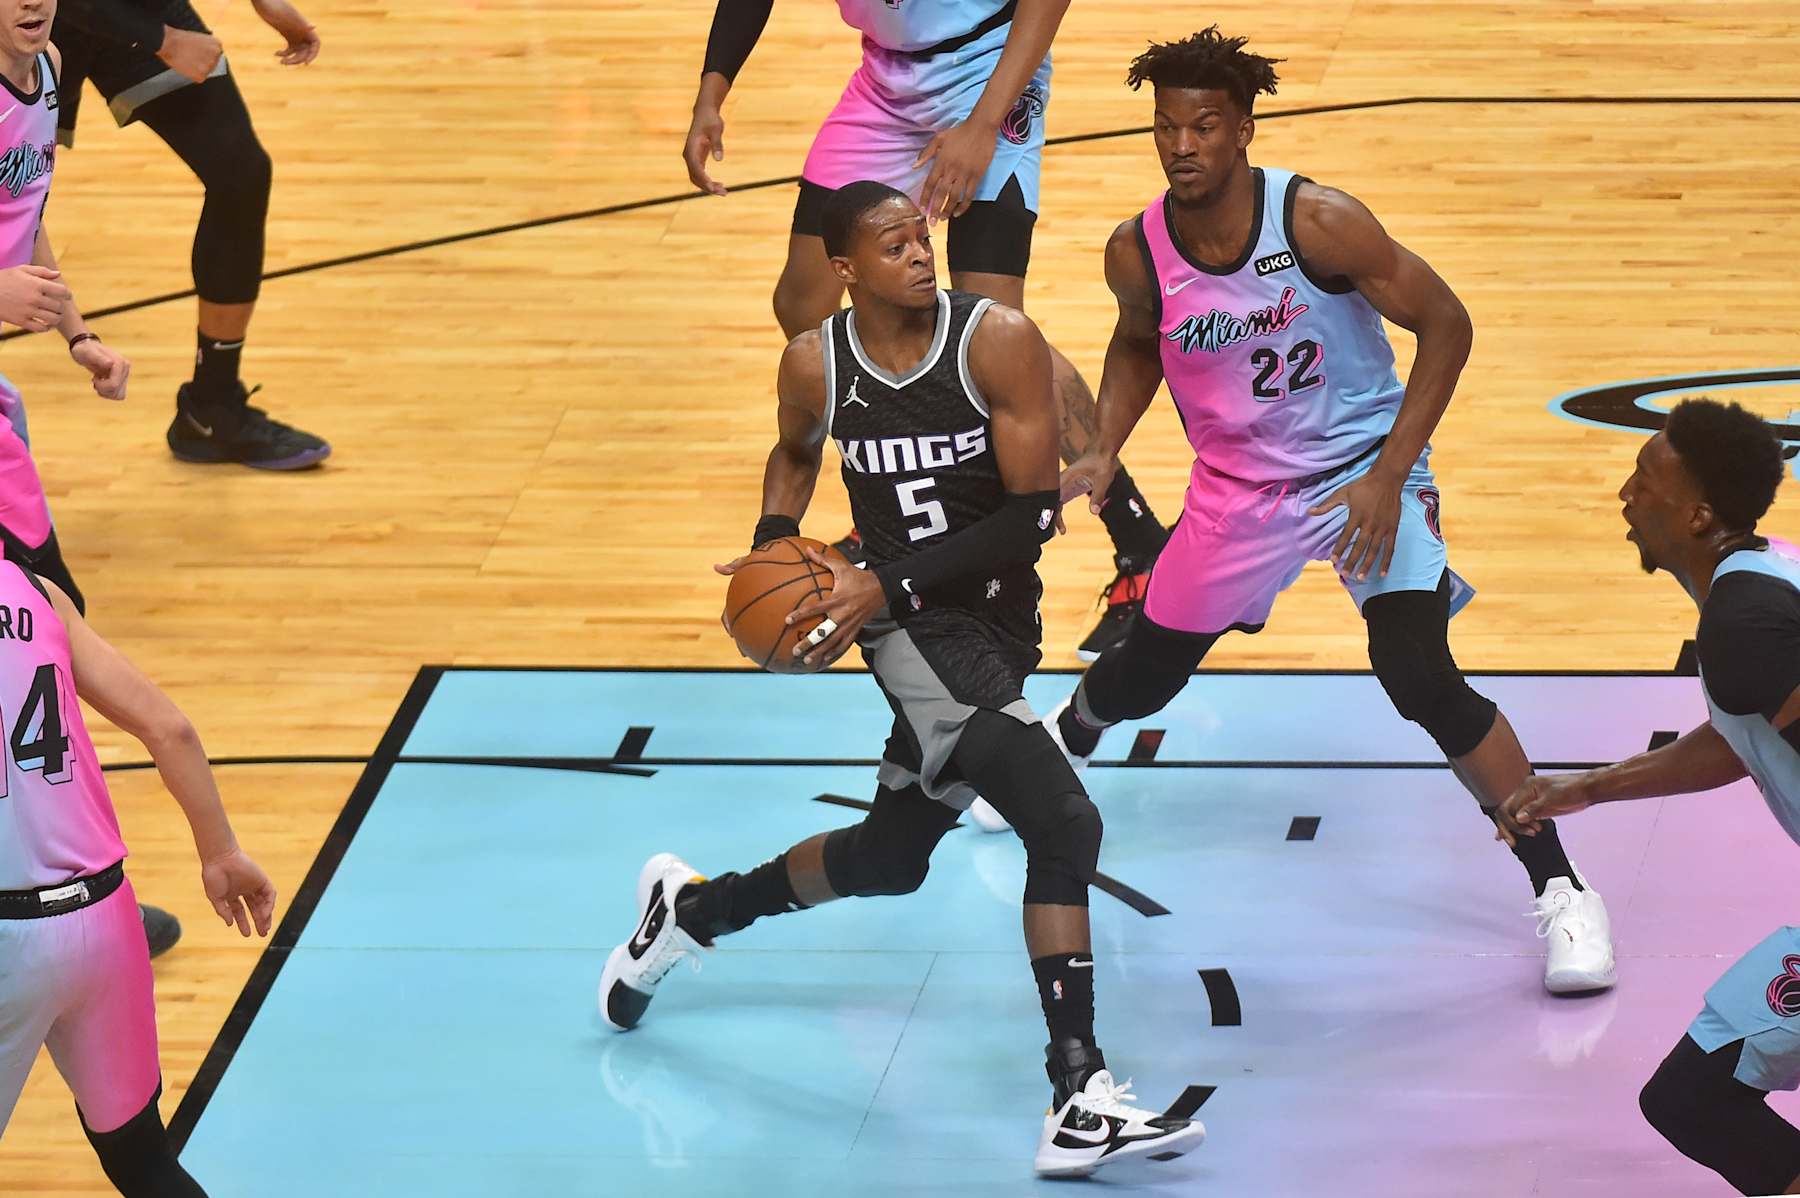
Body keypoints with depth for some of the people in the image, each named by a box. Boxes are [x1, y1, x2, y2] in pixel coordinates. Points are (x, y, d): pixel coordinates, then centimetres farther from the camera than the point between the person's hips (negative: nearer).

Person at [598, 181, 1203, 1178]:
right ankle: (1079, 1102, -26)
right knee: (1063, 822, -23)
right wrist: (773, 547, 2)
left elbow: (1031, 516, -14)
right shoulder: (816, 364, -6)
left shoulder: (999, 341, -13)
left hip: (997, 622, 3)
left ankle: (689, 911, 45)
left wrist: (886, 585, -19)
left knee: (891, 856, 19)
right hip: (914, 631, -3)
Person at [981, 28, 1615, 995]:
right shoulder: (1138, 253, -13)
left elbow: (1445, 325, -17)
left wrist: (1388, 477, -21)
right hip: (1238, 484, 4)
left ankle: (1560, 889, -8)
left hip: (1362, 468, -4)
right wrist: (1103, 451, -4)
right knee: (1144, 676, 16)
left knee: (1422, 680, -21)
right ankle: (1063, 738, 55)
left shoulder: (1318, 222, -26)